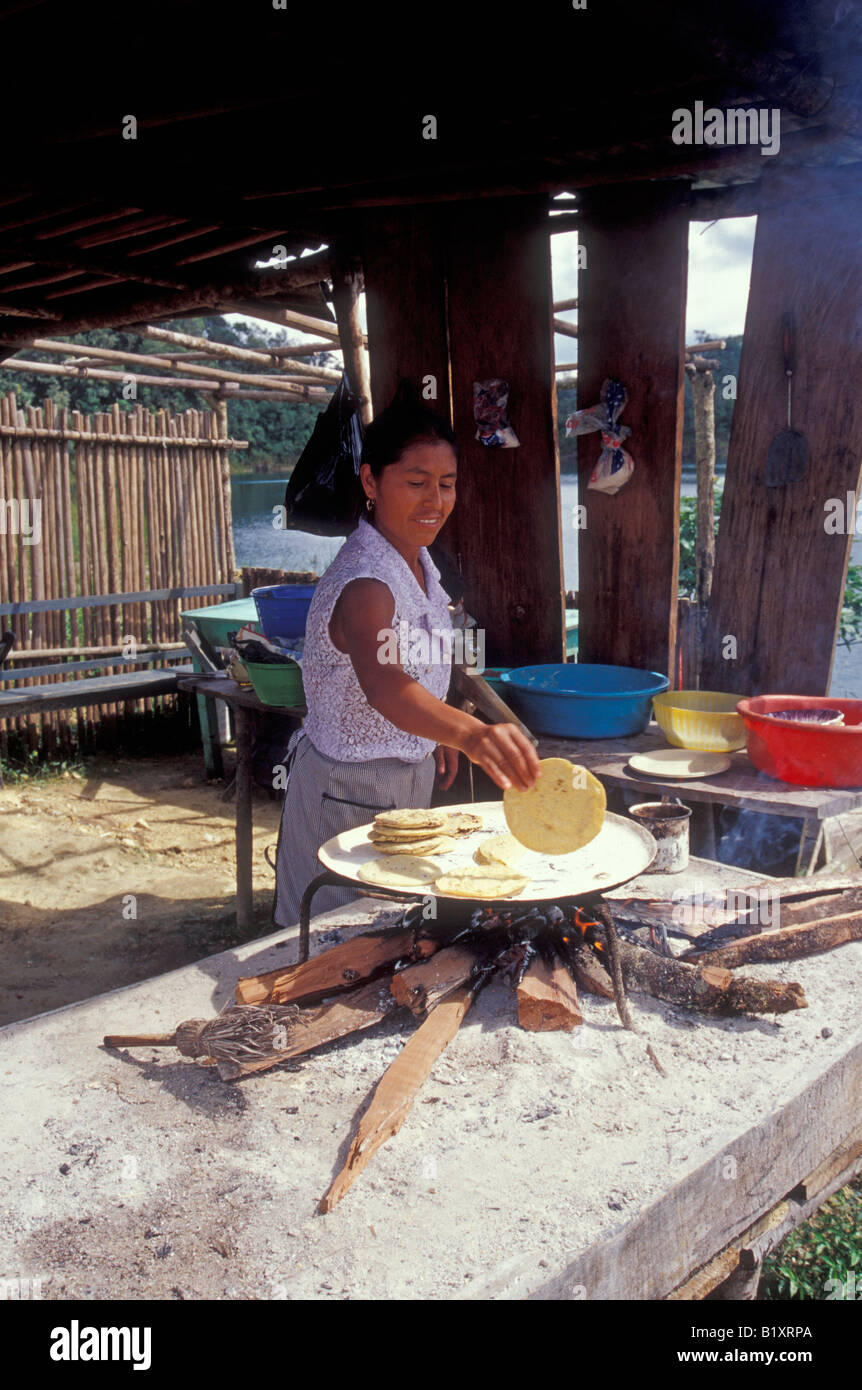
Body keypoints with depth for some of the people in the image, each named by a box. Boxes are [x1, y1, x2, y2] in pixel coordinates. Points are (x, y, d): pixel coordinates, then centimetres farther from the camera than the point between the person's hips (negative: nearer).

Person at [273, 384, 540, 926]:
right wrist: (472, 733, -64)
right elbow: (383, 685, -49)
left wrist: (437, 737, 12)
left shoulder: (418, 561, 0)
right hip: (352, 795, -9)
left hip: (406, 778, 9)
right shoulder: (364, 583, -30)